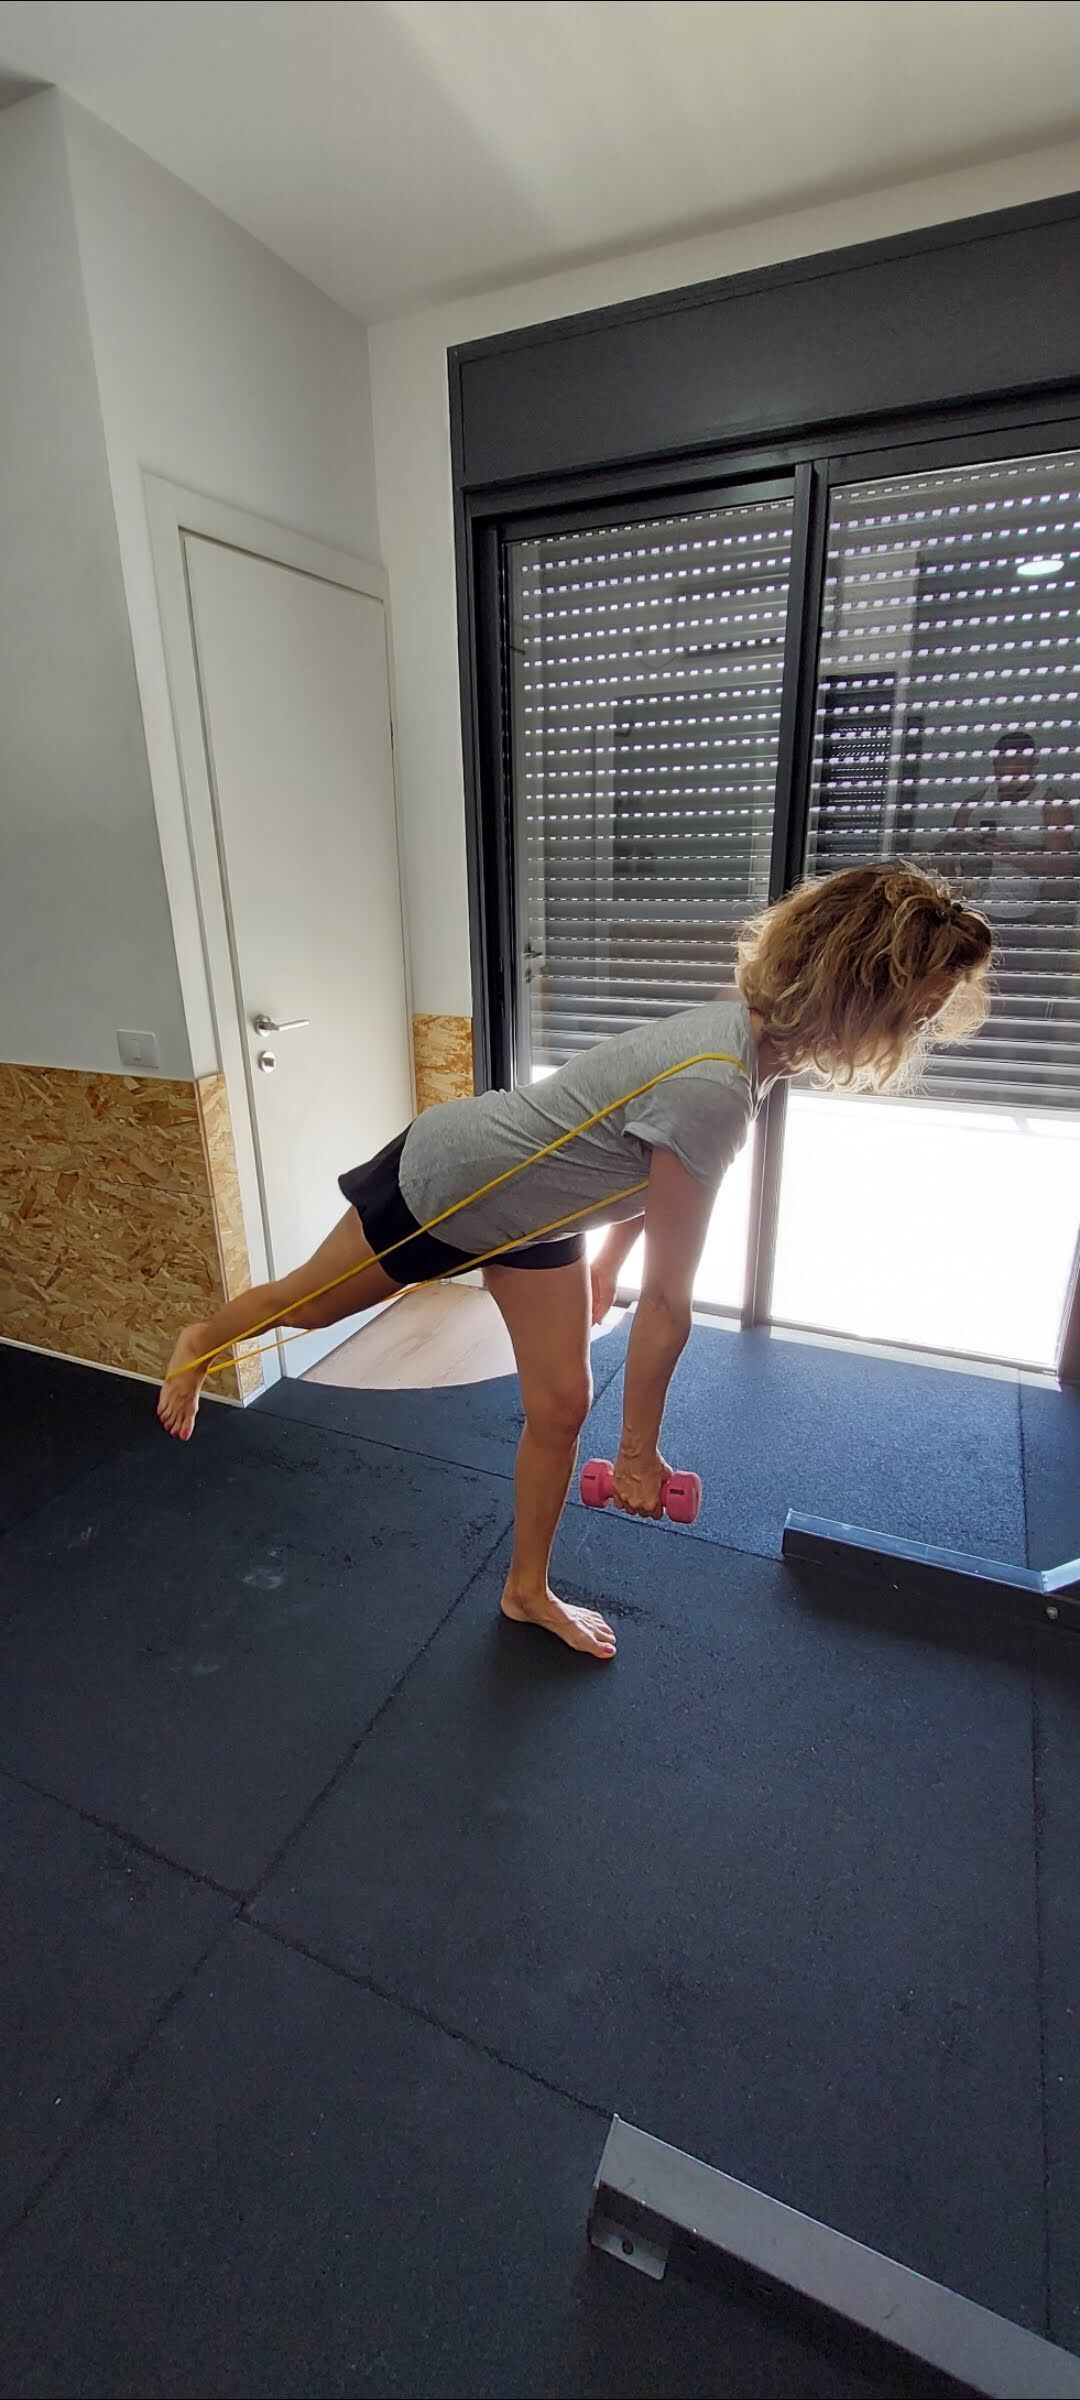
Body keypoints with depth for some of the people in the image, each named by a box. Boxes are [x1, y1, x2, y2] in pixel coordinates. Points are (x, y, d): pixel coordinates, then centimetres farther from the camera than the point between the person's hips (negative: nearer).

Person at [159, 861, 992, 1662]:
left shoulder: (741, 1030, -9)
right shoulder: (714, 1090, -38)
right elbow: (669, 1303, -28)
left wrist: (607, 1265, 22)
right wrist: (639, 1449, -14)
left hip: (534, 1210, 8)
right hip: (443, 1185, -8)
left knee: (560, 1408, 11)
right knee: (306, 1304, 19)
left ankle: (529, 1591, 34)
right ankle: (200, 1343, 53)